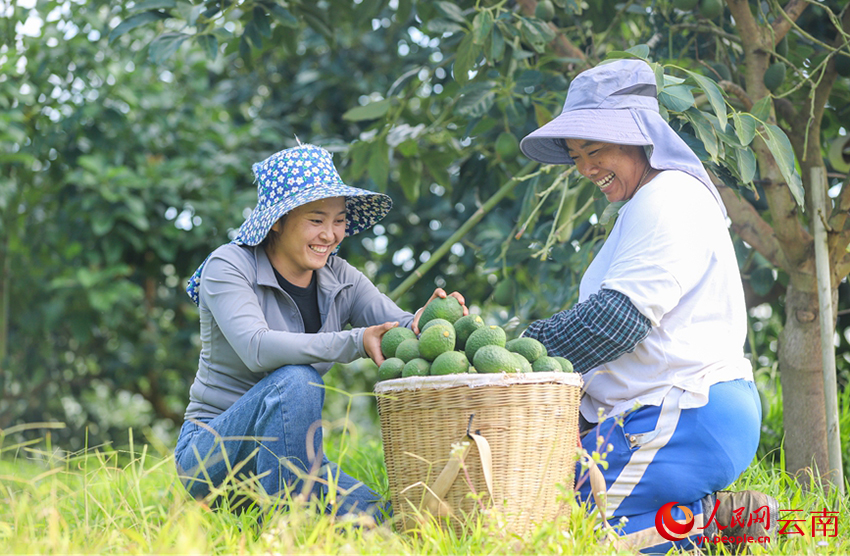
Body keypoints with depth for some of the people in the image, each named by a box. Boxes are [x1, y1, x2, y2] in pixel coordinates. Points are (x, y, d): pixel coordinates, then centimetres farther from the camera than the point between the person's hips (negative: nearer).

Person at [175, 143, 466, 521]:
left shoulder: (340, 279, 5)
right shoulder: (229, 266, -12)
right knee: (295, 379, -32)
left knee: (379, 522, -20)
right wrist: (355, 342, -38)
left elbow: (402, 329, -9)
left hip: (288, 454, 5)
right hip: (212, 453, -5)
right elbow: (256, 348, -29)